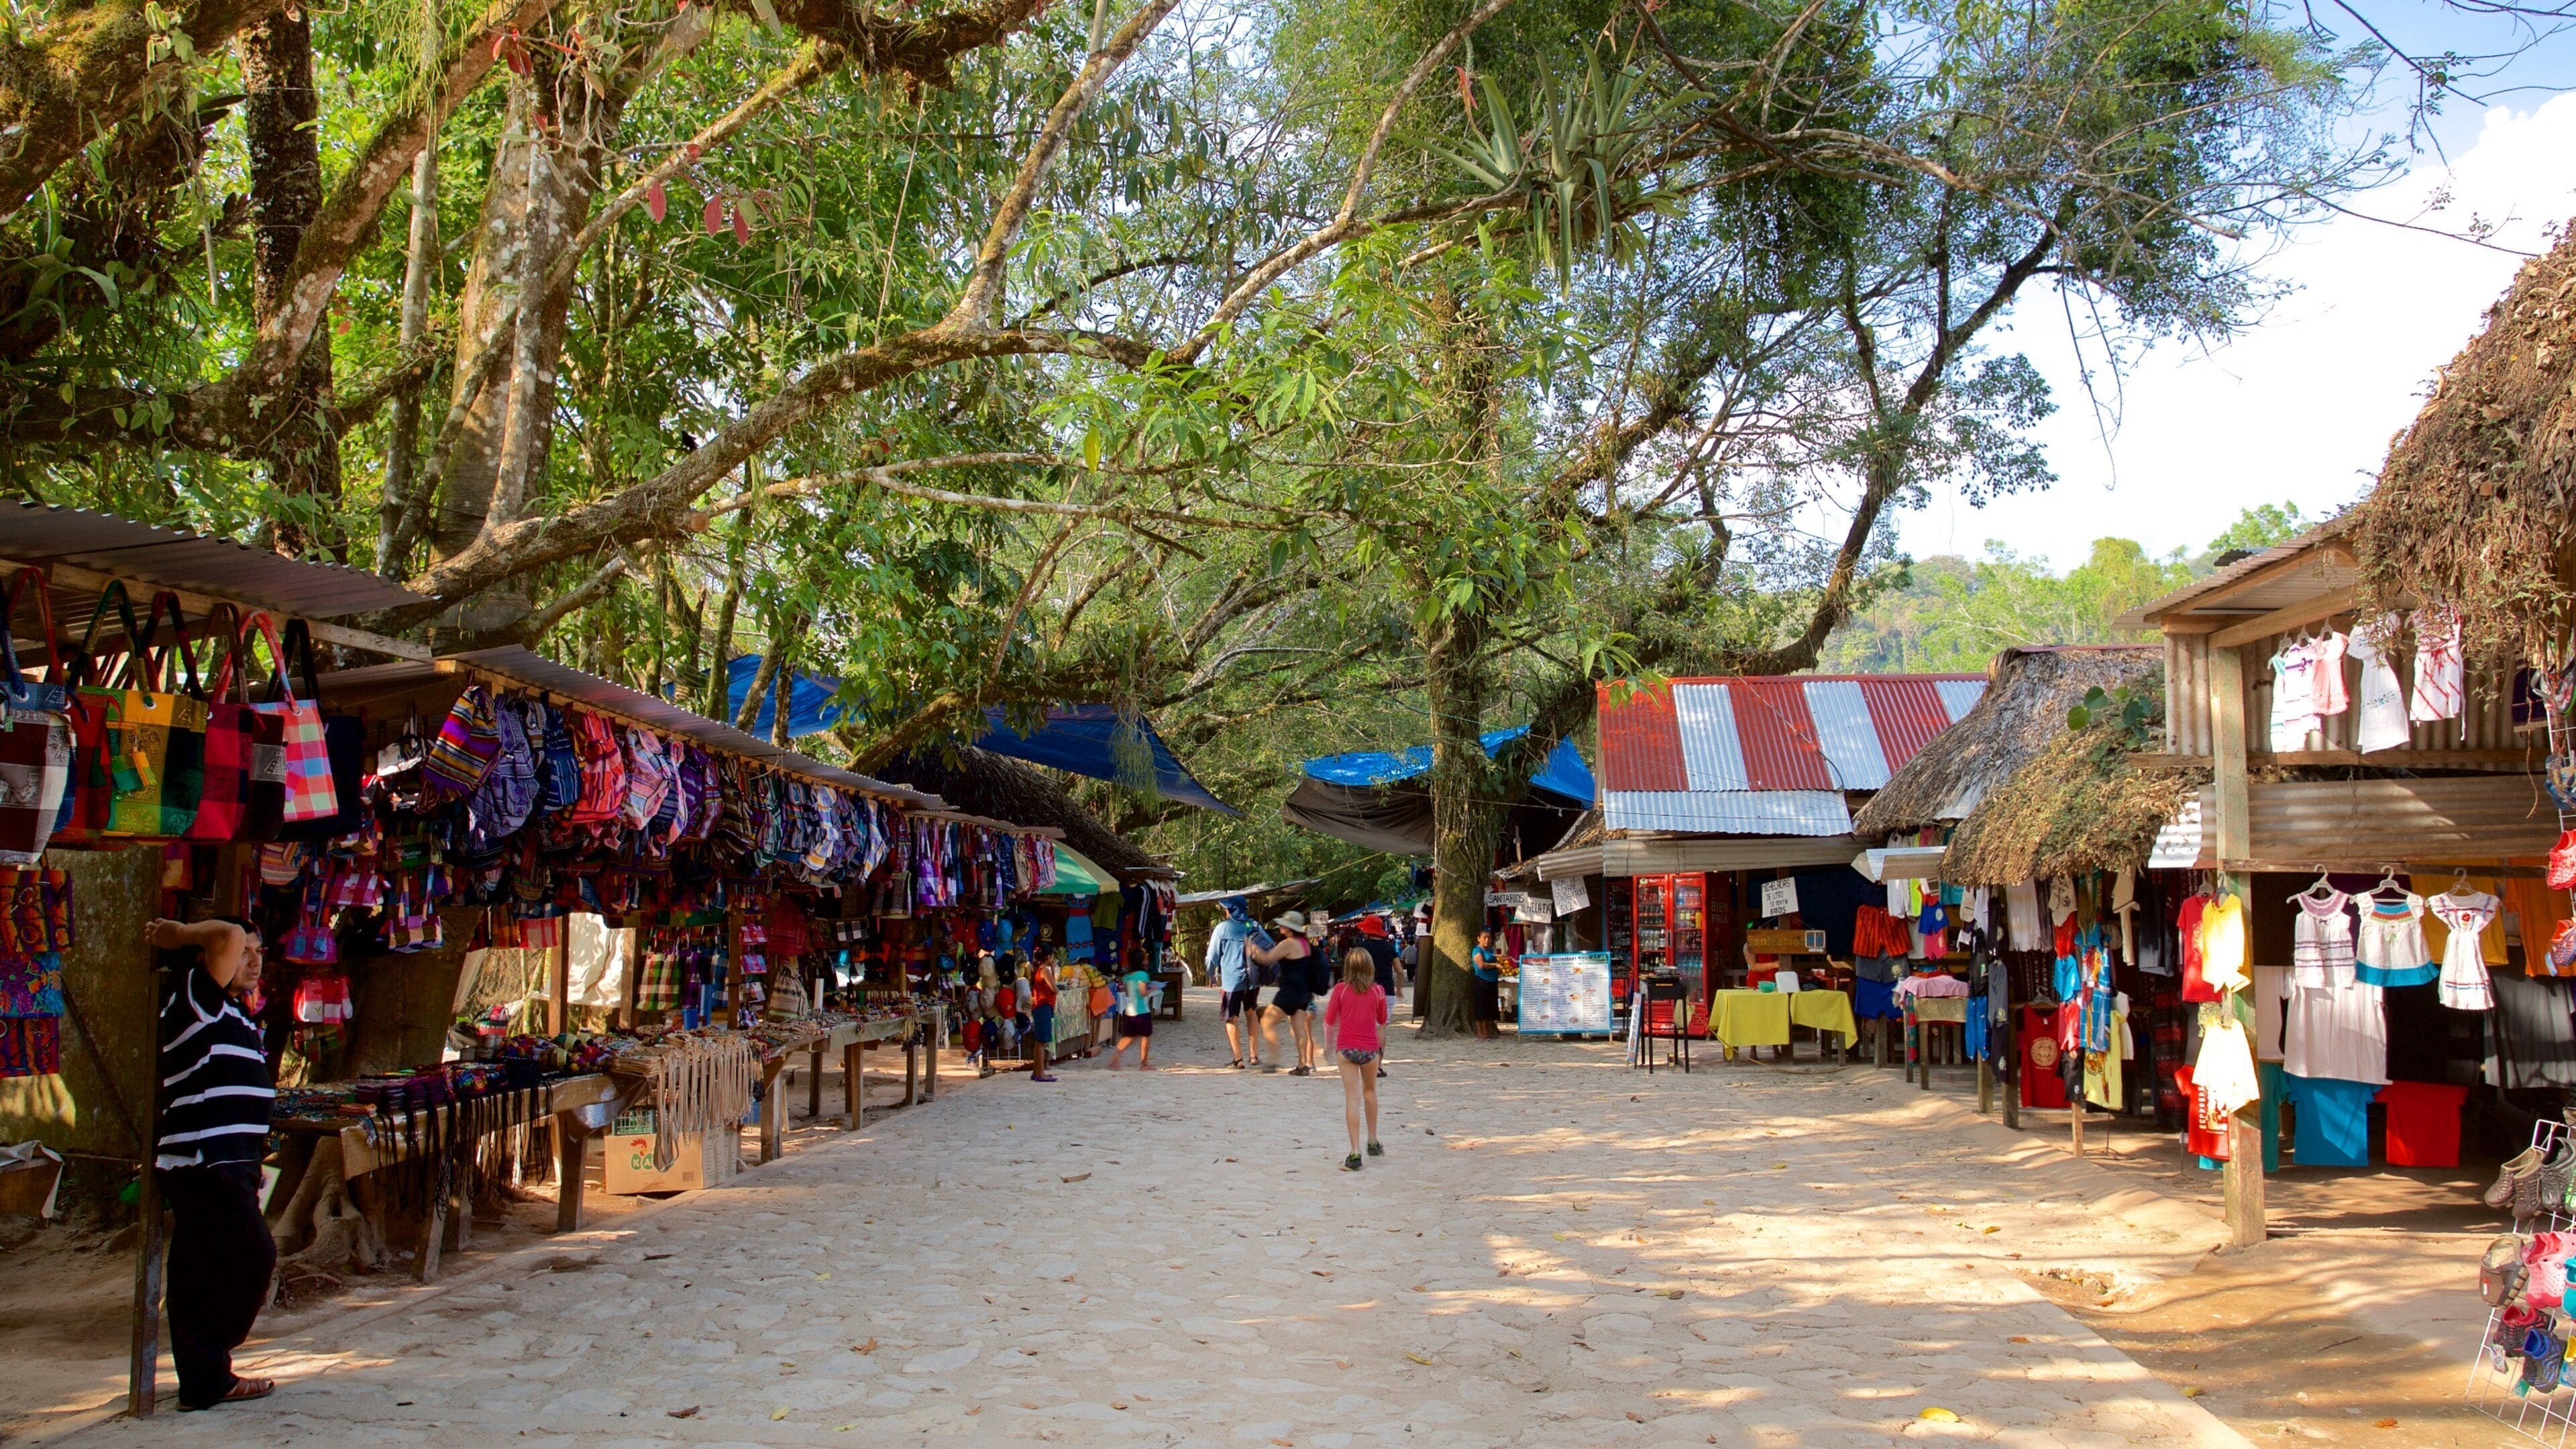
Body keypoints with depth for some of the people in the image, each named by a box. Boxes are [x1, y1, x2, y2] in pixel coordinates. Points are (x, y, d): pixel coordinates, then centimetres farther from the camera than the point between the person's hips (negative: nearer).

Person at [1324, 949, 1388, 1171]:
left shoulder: (1340, 990, -7)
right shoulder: (1377, 991, -3)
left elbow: (1329, 1021, -2)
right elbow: (1382, 1021, 9)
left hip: (1346, 1048, -2)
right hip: (1370, 1048, 2)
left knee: (1352, 1098, -2)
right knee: (1370, 1092, 24)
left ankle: (1355, 1153, -8)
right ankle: (1373, 1142, 32)